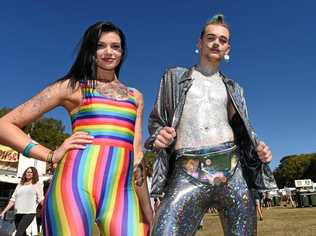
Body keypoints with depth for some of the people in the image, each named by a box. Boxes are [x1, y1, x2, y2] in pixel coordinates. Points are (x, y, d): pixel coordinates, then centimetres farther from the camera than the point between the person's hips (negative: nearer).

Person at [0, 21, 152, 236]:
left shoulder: (135, 97, 18)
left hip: (122, 192, 3)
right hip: (76, 184, -3)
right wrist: (51, 155, -4)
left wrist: (147, 210, 14)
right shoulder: (72, 87, 8)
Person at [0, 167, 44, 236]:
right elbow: (13, 200, 17)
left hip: (29, 213, -5)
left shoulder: (37, 184, 5)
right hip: (18, 213, 5)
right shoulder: (19, 185, 18)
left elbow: (40, 199, -2)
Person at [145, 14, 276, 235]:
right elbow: (156, 120, 14)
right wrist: (158, 136, -9)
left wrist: (257, 148, 0)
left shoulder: (233, 88, 20)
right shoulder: (175, 77, 14)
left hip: (232, 170, 3)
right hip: (189, 173, -2)